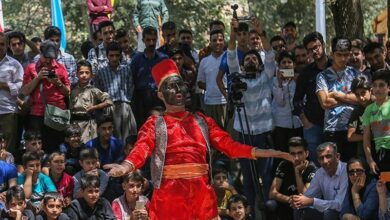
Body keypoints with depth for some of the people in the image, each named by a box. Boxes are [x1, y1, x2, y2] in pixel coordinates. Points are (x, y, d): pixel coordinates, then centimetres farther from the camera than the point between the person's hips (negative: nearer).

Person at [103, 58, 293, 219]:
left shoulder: (202, 122, 15)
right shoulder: (154, 125, 4)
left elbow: (230, 145, 9)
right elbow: (141, 150, -12)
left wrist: (269, 153, -1)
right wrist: (125, 167, -35)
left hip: (202, 196, 3)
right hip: (170, 196, -3)